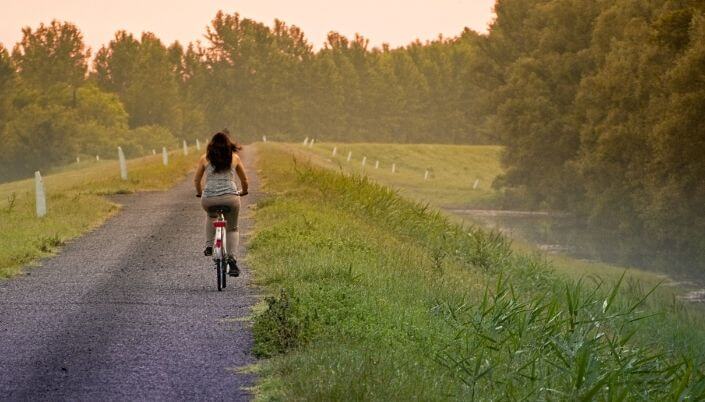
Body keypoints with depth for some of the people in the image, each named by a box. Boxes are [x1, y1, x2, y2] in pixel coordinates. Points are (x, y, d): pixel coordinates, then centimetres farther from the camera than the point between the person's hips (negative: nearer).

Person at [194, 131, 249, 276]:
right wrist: (244, 191, 42)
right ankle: (232, 258, -5)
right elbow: (244, 180, 22)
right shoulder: (234, 158, 13)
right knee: (232, 228, 19)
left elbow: (196, 180, 20)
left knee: (211, 215, 37)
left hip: (208, 199, 1)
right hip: (230, 198, -1)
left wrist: (199, 192, 40)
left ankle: (209, 246, 25)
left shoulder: (205, 158, 13)